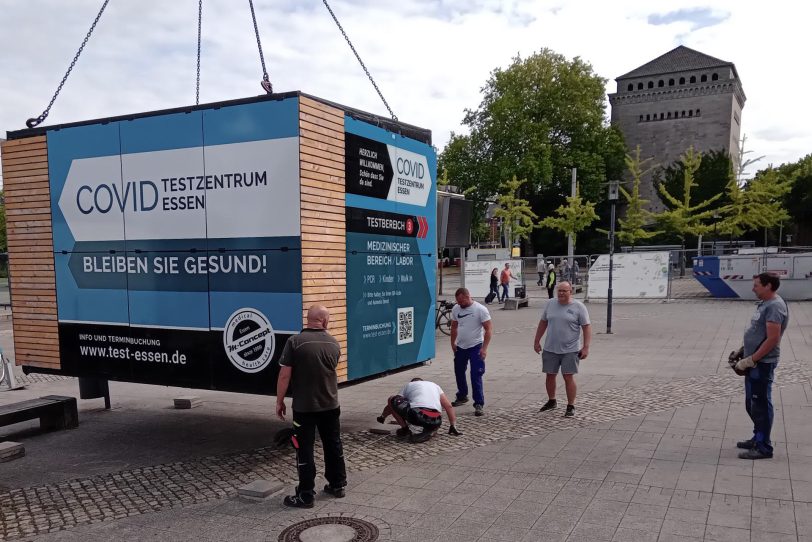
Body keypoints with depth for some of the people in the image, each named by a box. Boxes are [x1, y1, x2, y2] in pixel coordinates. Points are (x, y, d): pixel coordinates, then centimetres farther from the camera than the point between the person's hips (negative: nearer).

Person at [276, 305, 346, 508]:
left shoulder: (295, 342, -14)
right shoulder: (334, 343, 1)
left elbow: (285, 375, -14)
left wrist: (280, 401, -4)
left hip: (304, 407, -4)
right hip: (330, 405, 4)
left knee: (305, 450, 4)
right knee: (334, 445, 17)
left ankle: (306, 495, 10)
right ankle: (337, 485, 29)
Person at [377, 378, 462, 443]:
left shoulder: (408, 385, 28)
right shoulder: (435, 385, 35)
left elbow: (392, 402, 30)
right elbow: (449, 406, 28)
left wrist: (382, 416, 47)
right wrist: (453, 426, 31)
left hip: (416, 415, -3)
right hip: (435, 420, 3)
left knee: (392, 399, 17)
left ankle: (405, 429, 17)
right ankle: (430, 431, 5)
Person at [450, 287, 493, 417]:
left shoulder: (480, 310, -15)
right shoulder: (456, 309, 2)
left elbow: (489, 329, -14)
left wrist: (484, 348, -20)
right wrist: (452, 343, 9)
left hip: (475, 347, -6)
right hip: (460, 347, 6)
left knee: (476, 376, -9)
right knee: (459, 372, 17)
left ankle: (479, 404, -3)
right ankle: (462, 396, 38)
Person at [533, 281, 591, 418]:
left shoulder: (578, 307, -6)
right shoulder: (550, 304, 6)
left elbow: (586, 327, -7)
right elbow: (543, 323, 14)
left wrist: (586, 347, -14)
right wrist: (537, 341, 13)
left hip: (570, 350, -4)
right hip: (550, 349, 4)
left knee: (568, 377, -4)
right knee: (550, 375, 12)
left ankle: (571, 406, 7)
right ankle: (551, 401, 31)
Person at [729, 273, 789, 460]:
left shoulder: (774, 306, -18)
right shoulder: (764, 304, 14)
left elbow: (772, 339, -24)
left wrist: (750, 360, -21)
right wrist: (741, 352, 17)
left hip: (763, 364, -10)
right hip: (754, 362, 10)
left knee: (761, 405, -3)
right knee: (752, 404, 19)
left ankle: (763, 447, 5)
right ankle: (758, 438, 32)